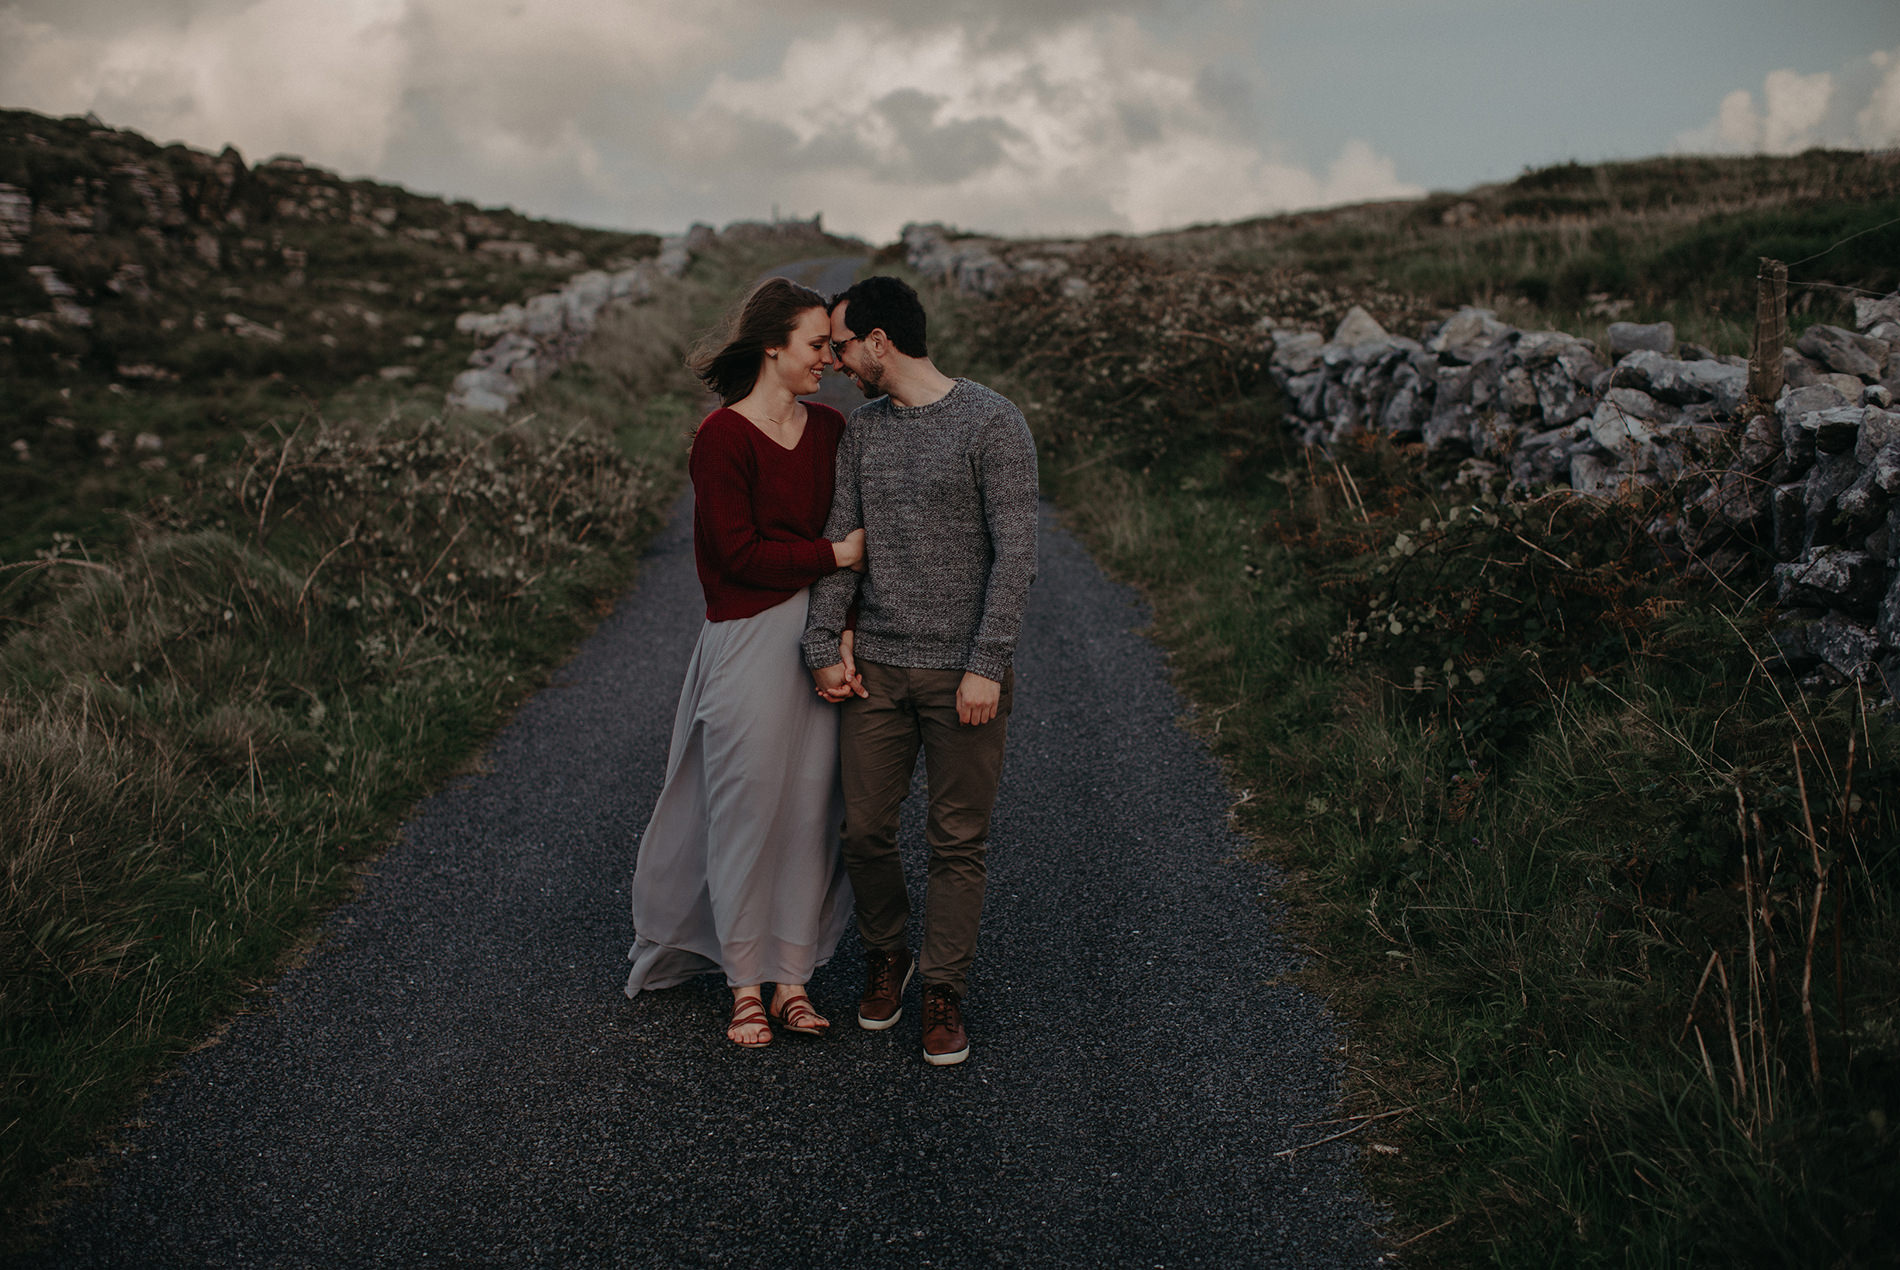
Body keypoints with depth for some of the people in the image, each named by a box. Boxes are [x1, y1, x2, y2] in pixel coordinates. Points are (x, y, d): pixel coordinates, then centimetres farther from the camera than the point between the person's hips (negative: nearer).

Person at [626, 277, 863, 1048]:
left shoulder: (829, 429, 9)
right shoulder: (722, 436, -9)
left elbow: (855, 536, 7)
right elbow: (739, 552, -13)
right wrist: (835, 556, -11)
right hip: (748, 643, -5)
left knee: (809, 809, 8)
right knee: (747, 808, 3)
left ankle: (792, 976, 19)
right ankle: (745, 983, 17)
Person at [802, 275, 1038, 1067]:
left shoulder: (992, 423, -8)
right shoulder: (862, 429, 10)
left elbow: (1015, 553, -11)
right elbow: (839, 541, 10)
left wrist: (987, 665, -16)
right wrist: (825, 642, 0)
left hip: (963, 674, -4)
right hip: (876, 668, 5)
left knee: (958, 843, 4)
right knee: (865, 829, 8)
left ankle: (944, 991, 19)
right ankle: (886, 955, 32)